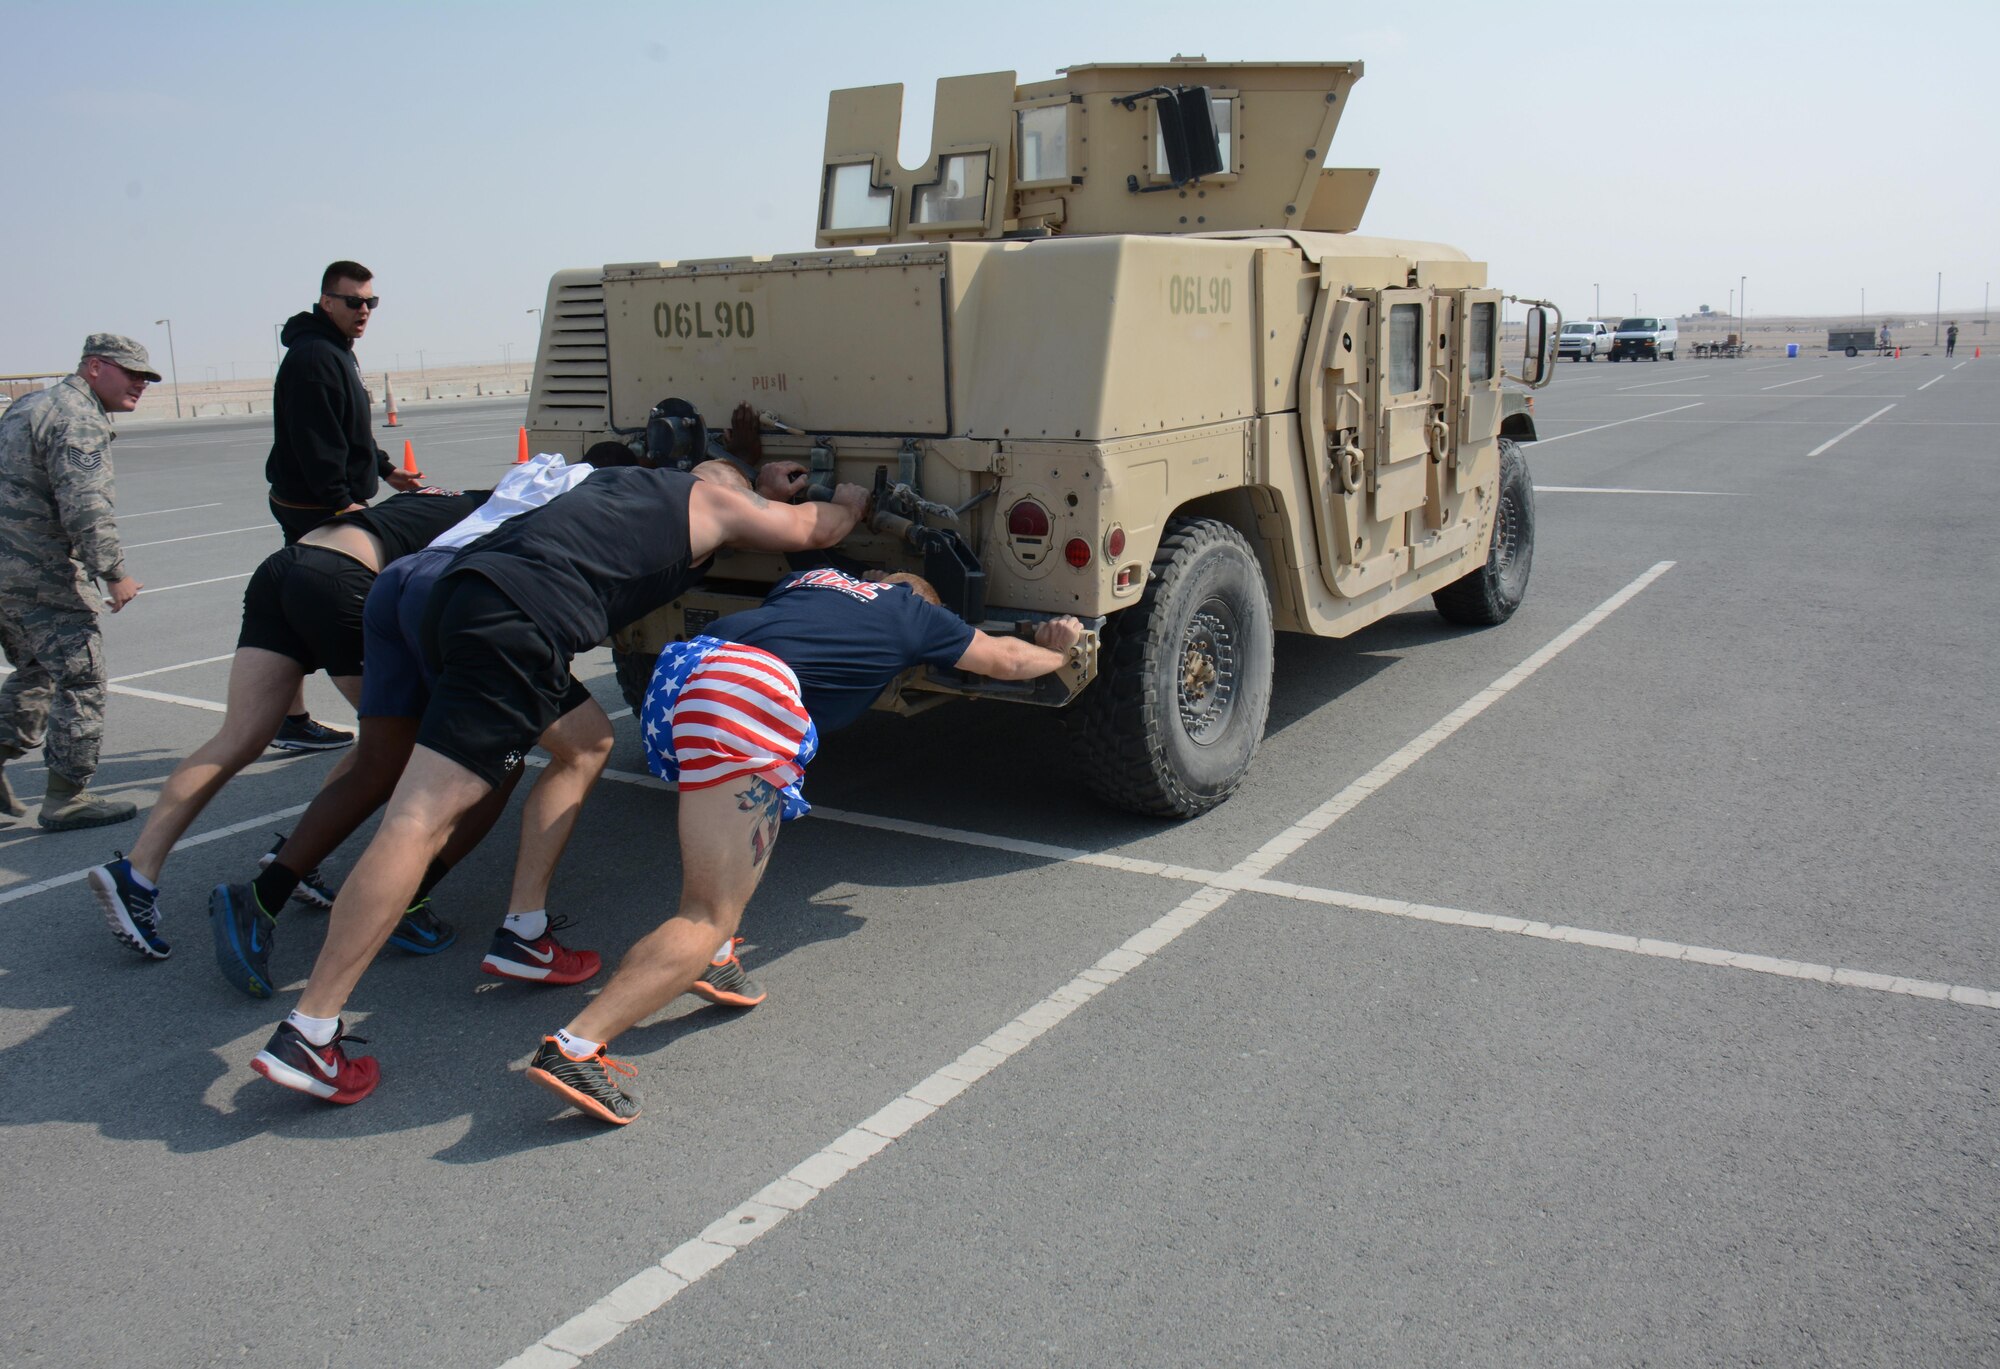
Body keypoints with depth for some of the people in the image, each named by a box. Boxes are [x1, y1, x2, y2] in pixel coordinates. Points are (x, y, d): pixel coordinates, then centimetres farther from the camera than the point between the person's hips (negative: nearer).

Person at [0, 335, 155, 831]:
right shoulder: (79, 421, -15)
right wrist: (114, 575, -18)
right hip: (40, 574, -10)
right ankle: (66, 799, 1)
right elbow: (86, 509, -24)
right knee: (80, 679, -3)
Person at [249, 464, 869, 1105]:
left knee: (588, 739, 24)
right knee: (422, 818, -13)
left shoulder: (623, 477, 33)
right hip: (514, 624, -9)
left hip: (458, 591, 9)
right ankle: (305, 1037, -15)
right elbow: (817, 528, 30)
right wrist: (850, 499, 51)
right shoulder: (714, 502, 16)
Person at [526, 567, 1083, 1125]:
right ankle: (574, 1047, -18)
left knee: (765, 806, 34)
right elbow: (1008, 660, 38)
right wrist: (1058, 651, 60)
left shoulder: (812, 577, 36)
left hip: (674, 667, 7)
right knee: (710, 916, -5)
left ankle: (714, 958, 20)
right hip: (748, 695, -7)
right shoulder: (915, 613, 25)